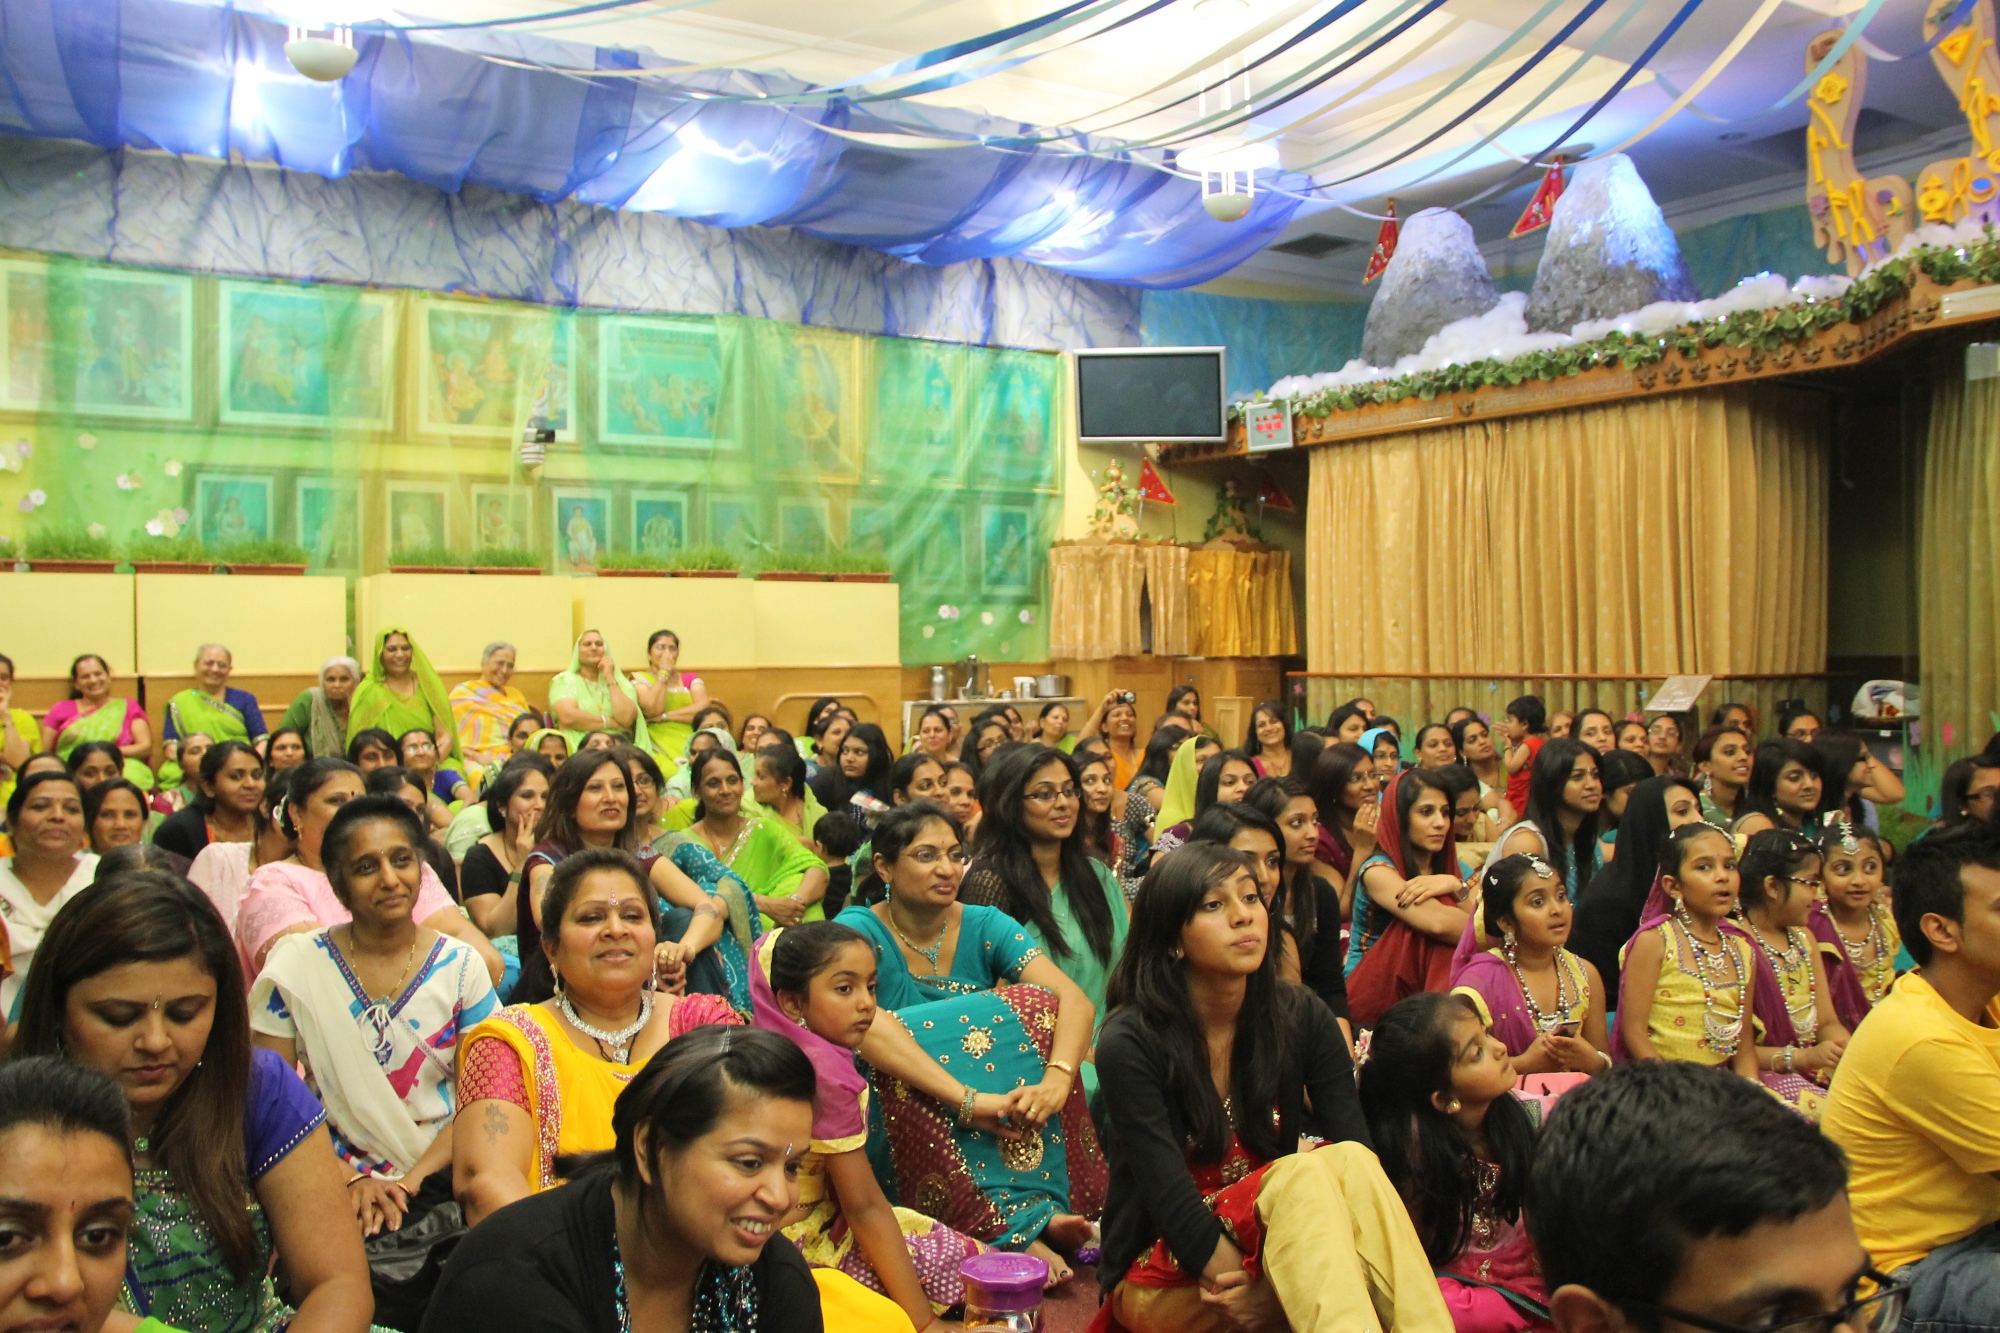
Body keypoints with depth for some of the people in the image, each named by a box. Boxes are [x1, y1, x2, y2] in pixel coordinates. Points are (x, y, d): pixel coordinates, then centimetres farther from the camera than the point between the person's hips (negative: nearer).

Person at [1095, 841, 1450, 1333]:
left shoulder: (1301, 1018, -4)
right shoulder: (1130, 1044, -17)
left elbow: (1359, 1158, -12)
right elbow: (1172, 1200, -22)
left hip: (1281, 1247, 4)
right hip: (1164, 1282, -4)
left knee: (1349, 1163, -29)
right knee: (1303, 1173, -32)